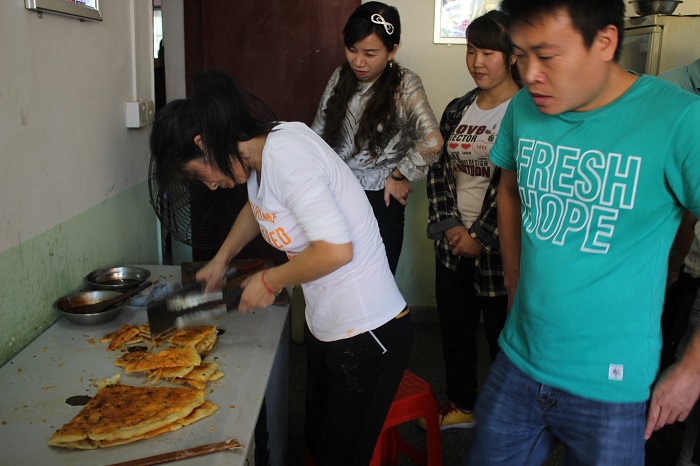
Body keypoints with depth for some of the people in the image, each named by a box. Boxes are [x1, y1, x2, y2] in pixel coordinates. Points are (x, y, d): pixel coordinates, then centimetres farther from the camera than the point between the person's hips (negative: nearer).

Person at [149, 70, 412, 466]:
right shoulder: (259, 154, 5)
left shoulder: (286, 155, -23)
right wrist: (221, 260, 29)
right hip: (326, 325, 9)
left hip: (369, 333, -9)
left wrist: (269, 281, -14)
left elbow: (335, 249, -30)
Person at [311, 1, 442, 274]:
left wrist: (399, 176, -13)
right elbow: (318, 132, 10)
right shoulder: (340, 77, 3)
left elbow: (431, 141, -22)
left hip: (379, 201, -4)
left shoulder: (405, 85, -10)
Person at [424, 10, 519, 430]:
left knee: (502, 336, 7)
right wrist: (450, 225, -3)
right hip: (454, 245, 6)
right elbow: (439, 171, 9)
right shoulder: (458, 110, 9)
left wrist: (481, 237, -13)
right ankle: (461, 406, 40)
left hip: (500, 250, -6)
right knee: (454, 327, 18)